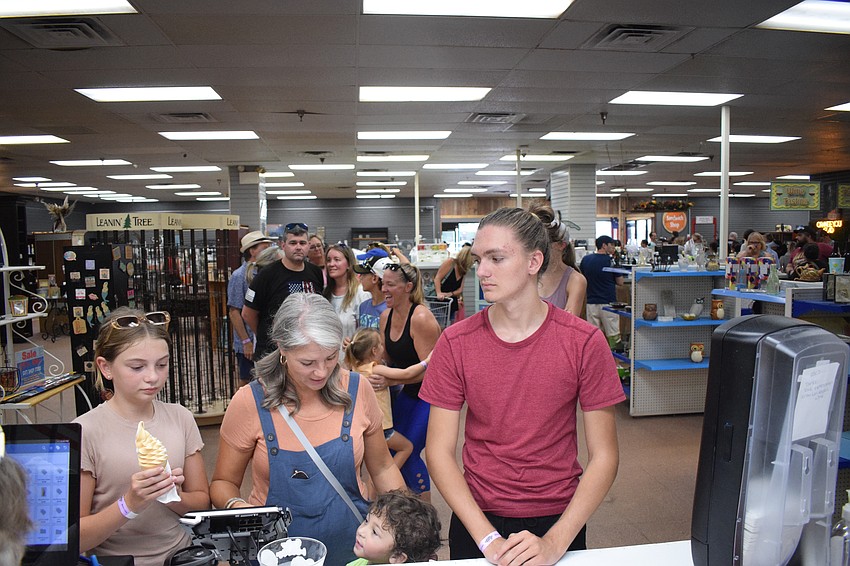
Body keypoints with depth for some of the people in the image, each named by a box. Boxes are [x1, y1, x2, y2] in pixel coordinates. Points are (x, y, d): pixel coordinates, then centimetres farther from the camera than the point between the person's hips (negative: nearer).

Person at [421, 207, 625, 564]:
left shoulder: (585, 342, -13)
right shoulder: (455, 343, -11)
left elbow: (604, 456, -10)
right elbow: (439, 451, -9)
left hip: (560, 520, 0)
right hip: (477, 518, 1)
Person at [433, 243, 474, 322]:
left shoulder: (463, 271, 8)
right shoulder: (450, 262, -9)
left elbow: (460, 289, 2)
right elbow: (437, 278, -15)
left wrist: (450, 294, -18)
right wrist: (439, 293, -30)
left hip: (451, 302, 7)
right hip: (439, 300, -7)